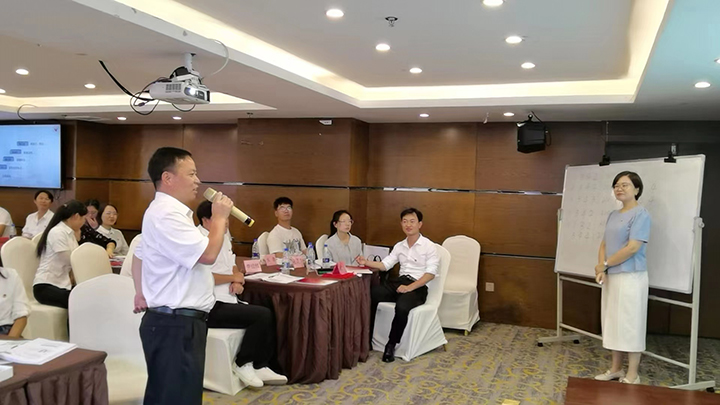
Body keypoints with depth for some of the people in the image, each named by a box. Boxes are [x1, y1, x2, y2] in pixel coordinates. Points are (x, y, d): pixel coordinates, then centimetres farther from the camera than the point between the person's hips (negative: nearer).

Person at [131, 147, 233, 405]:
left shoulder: (167, 211, 16)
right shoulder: (166, 214, -20)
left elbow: (139, 254, 27)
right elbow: (208, 254, -24)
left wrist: (141, 293, 21)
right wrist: (220, 217, -10)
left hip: (176, 320, 11)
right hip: (175, 324, -11)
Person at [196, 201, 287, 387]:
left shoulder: (223, 237, 14)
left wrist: (237, 282, -1)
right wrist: (233, 278, -11)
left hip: (227, 300, 10)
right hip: (212, 306, -10)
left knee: (267, 315, -4)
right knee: (263, 316, -19)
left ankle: (261, 366, 1)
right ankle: (243, 363, -3)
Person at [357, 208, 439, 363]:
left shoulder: (428, 246, -2)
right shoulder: (399, 246, 18)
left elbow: (431, 273, -11)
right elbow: (385, 264, 13)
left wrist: (410, 287, -22)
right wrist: (366, 262, -6)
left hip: (418, 287, -5)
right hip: (399, 282, 5)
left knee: (402, 307, -37)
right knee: (370, 295, -22)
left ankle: (391, 345, -17)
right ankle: (367, 337, -13)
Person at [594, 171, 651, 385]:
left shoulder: (641, 214, -11)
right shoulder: (613, 215, 12)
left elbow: (633, 247, -19)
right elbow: (604, 244, 12)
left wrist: (605, 264, -10)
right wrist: (601, 269, -5)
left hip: (630, 278, -8)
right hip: (611, 277, 8)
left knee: (630, 324, -1)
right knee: (614, 323, 13)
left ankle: (632, 375, 9)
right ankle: (616, 368, 24)